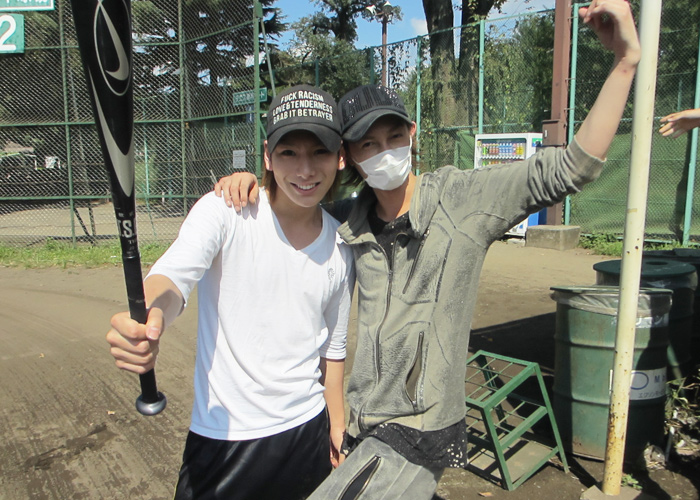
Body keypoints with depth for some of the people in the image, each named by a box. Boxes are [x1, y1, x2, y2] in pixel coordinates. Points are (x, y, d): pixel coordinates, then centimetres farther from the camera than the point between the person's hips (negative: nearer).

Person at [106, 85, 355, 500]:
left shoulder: (340, 247, -1)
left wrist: (337, 425, 15)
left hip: (308, 431, 4)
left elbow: (333, 345, 9)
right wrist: (149, 315, -54)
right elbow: (175, 273, -32)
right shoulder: (225, 210, -13)